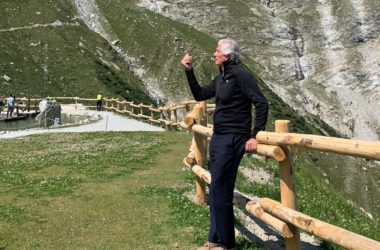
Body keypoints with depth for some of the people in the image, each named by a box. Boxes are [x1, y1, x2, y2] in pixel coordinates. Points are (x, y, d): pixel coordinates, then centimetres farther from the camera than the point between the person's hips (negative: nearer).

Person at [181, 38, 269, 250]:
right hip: (218, 138, 9)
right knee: (217, 191, 13)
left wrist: (255, 136, -21)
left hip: (233, 139, -9)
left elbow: (262, 103, -18)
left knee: (220, 191, -4)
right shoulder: (220, 79, 12)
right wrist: (189, 71, 12)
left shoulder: (239, 75, -14)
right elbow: (199, 94, 21)